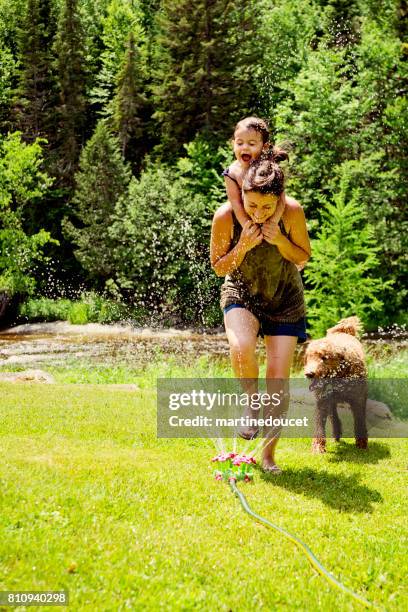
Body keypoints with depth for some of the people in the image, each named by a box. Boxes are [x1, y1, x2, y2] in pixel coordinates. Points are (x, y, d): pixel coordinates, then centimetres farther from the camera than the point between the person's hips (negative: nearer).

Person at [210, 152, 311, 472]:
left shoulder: (292, 211, -23)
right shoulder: (226, 216, -24)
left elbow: (303, 257, -6)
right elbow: (219, 268, -9)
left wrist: (280, 241, -27)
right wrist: (244, 246, -28)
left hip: (284, 298, 1)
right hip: (242, 293, -1)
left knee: (279, 381, -5)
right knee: (241, 349, -33)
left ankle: (269, 452, 14)